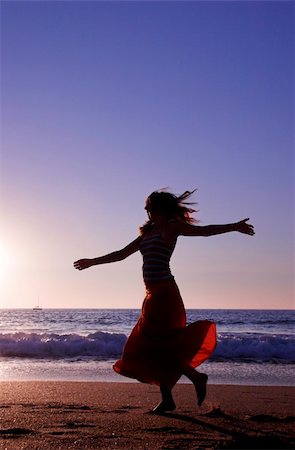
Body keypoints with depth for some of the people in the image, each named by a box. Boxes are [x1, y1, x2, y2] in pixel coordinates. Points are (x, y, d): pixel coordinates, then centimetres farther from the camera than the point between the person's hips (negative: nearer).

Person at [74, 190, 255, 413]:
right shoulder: (147, 233, 20)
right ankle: (167, 399, 13)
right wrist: (92, 262, 31)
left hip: (165, 293, -8)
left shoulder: (172, 227, 0)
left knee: (157, 345, -9)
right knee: (155, 347, 7)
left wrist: (234, 226, -19)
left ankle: (197, 377, 5)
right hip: (153, 295, 8)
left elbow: (204, 230, -8)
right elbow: (121, 254, 27)